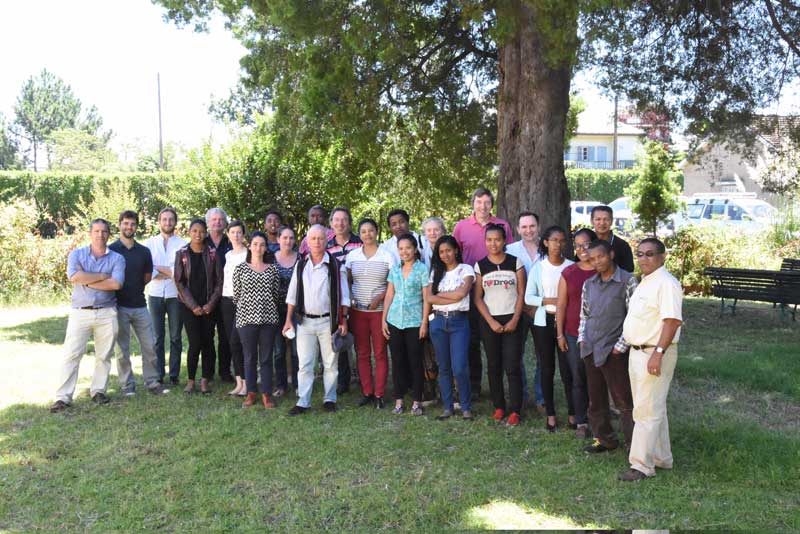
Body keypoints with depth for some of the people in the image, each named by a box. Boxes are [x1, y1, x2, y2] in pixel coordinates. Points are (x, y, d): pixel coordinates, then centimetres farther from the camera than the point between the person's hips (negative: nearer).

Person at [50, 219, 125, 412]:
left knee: (104, 355, 7)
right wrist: (103, 276, -11)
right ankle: (63, 397, 0)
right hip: (80, 312, -1)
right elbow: (74, 277, -15)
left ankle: (98, 391, 19)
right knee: (71, 354, -3)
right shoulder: (76, 254, 5)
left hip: (107, 313, 1)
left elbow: (116, 284, -13)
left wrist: (87, 280, -10)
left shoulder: (117, 258, 4)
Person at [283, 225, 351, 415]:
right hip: (305, 321, 2)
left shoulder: (335, 265, -3)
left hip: (328, 321, -2)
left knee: (330, 363, 7)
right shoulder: (300, 265, 6)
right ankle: (303, 402, 10)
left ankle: (330, 399, 19)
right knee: (304, 364, 3)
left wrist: (343, 320, -6)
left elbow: (343, 295, -1)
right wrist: (288, 320, 5)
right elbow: (292, 294, 9)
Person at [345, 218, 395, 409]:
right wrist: (348, 299, -2)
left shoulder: (387, 256, -2)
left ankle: (379, 394, 9)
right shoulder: (352, 255, 7)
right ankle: (366, 392, 16)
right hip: (357, 310, 3)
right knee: (362, 353, 7)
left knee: (380, 353, 1)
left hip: (379, 310, -3)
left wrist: (379, 298, -14)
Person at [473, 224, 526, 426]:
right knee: (494, 365, 7)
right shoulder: (480, 265, 3)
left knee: (512, 367, -6)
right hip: (489, 321, 2)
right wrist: (491, 321, -8)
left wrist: (515, 320, -10)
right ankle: (498, 407, 18)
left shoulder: (515, 262, 0)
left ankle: (515, 411, 1)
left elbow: (521, 294, -1)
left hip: (511, 320, -2)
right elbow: (478, 298, 2)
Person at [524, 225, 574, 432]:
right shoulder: (538, 267, 2)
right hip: (543, 322, 1)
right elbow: (528, 297, 1)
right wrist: (548, 301, -13)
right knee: (547, 370, 7)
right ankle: (550, 414, 18)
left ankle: (573, 413, 12)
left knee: (567, 369, -2)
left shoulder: (571, 266, 0)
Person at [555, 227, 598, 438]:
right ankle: (581, 422, 18)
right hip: (574, 335, 1)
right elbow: (561, 305, 6)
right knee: (579, 380, 7)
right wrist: (560, 334, 3)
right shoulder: (569, 273, 4)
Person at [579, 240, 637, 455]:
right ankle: (604, 438, 27)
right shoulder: (589, 284, 10)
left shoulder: (627, 281, -8)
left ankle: (635, 443, 6)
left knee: (624, 400, -3)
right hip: (591, 350, 6)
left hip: (614, 351, -6)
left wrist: (621, 346, -12)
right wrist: (582, 339, 8)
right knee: (596, 399, 14)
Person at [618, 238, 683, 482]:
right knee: (653, 409, 18)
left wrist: (658, 353, -28)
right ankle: (661, 458, 29)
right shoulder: (645, 282, 15)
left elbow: (672, 320, -23)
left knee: (647, 411, -7)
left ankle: (642, 465, -1)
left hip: (654, 354, -10)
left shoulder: (666, 283, -16)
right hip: (638, 352, 10)